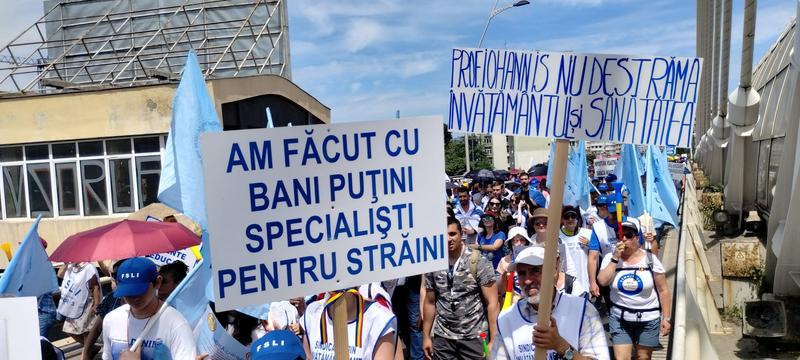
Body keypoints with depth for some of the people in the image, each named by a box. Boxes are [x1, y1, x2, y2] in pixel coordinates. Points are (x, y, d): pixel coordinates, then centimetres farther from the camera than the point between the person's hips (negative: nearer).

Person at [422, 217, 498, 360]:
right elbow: (430, 303, 9)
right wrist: (426, 337, 8)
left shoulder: (479, 263, -9)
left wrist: (494, 340, -14)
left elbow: (492, 302, -9)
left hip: (474, 337, -3)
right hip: (442, 337, 3)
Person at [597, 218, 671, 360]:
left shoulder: (650, 259, -6)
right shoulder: (610, 258, -1)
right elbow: (602, 281, -16)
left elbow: (663, 291, -3)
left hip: (648, 319, -1)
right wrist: (615, 258, -16)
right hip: (619, 318, 1)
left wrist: (666, 318, -6)